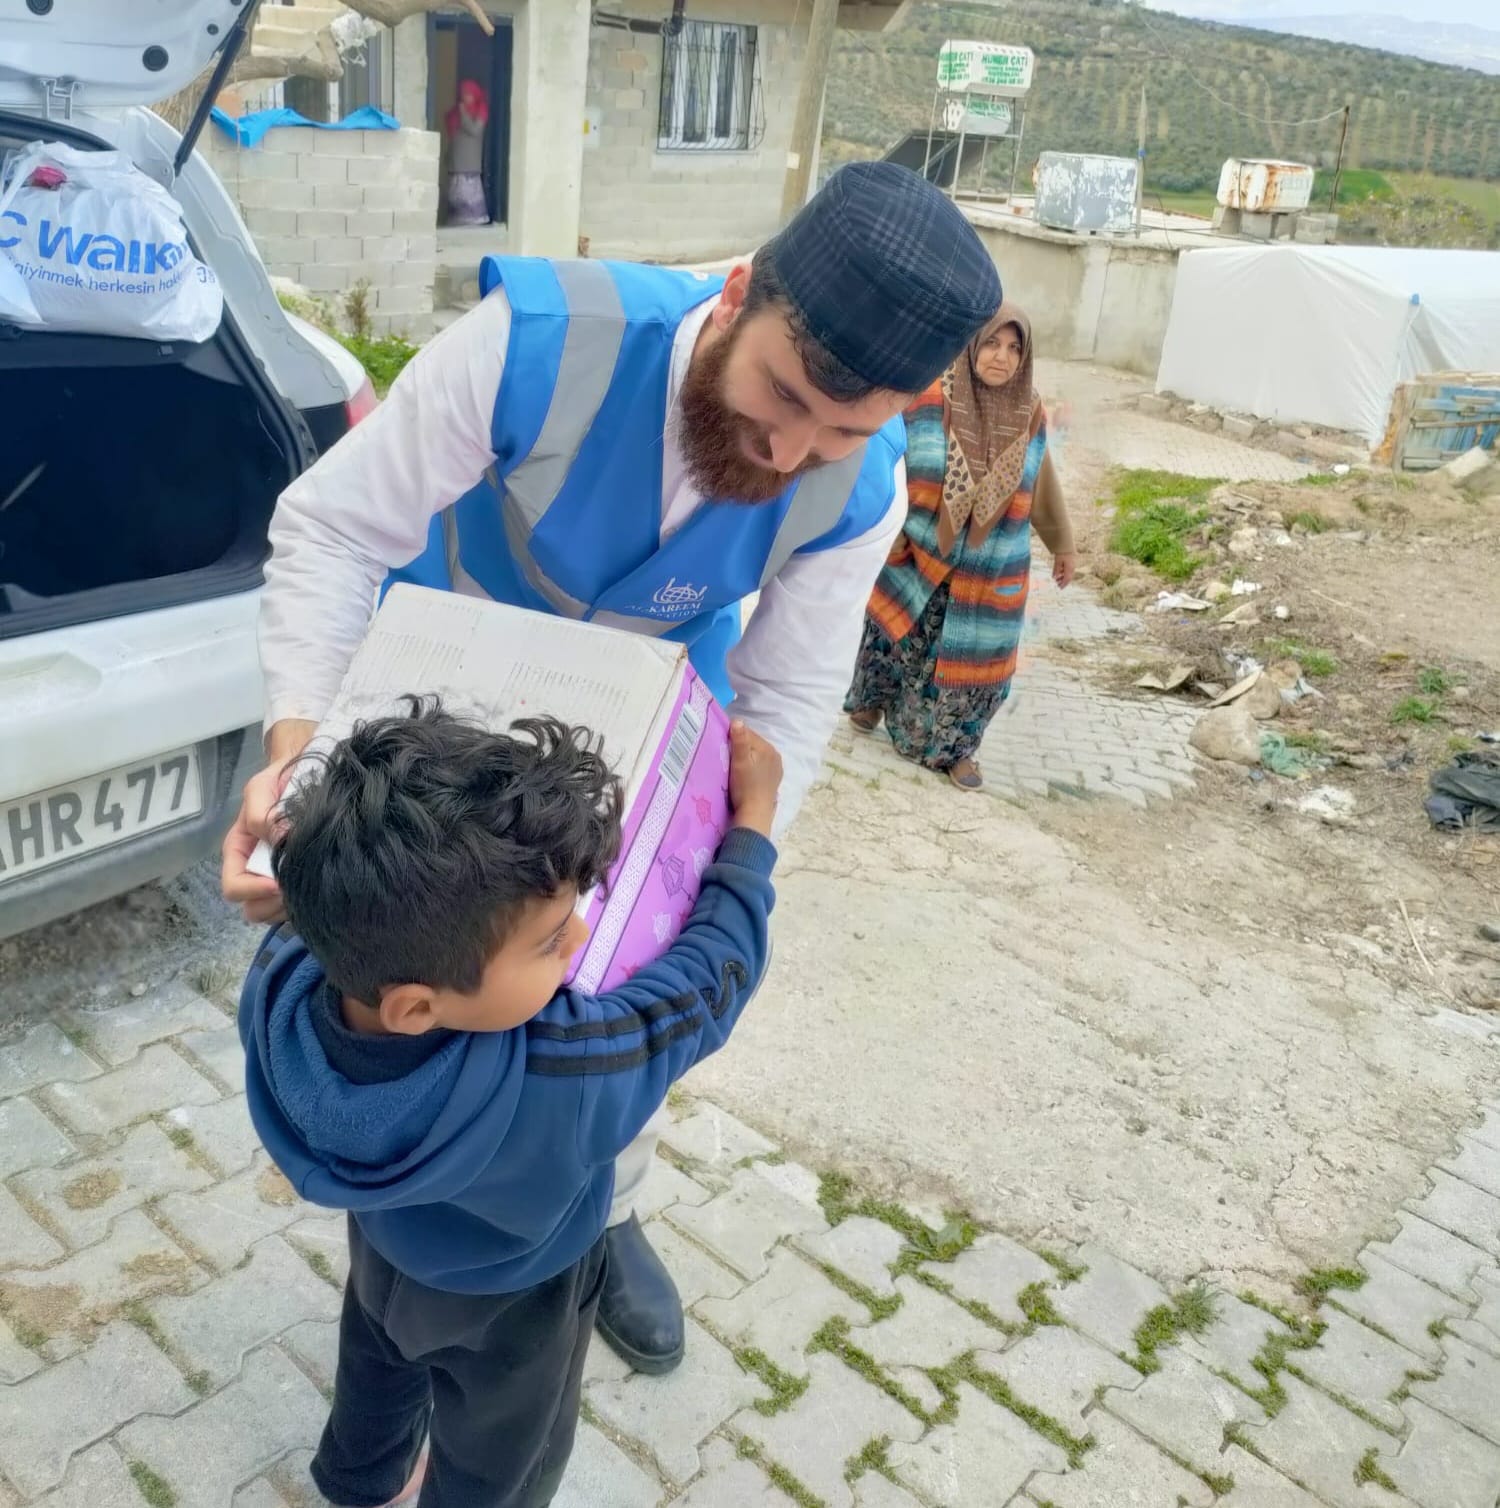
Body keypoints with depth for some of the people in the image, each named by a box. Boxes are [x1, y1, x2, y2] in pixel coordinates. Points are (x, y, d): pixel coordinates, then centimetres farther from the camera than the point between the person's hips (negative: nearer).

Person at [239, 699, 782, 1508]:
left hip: (384, 1245, 5)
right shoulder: (569, 1083, -47)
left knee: (377, 1368, 38)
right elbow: (709, 975, -29)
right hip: (508, 1306, -5)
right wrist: (752, 818, -17)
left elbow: (311, 929, -8)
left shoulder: (280, 983, -35)